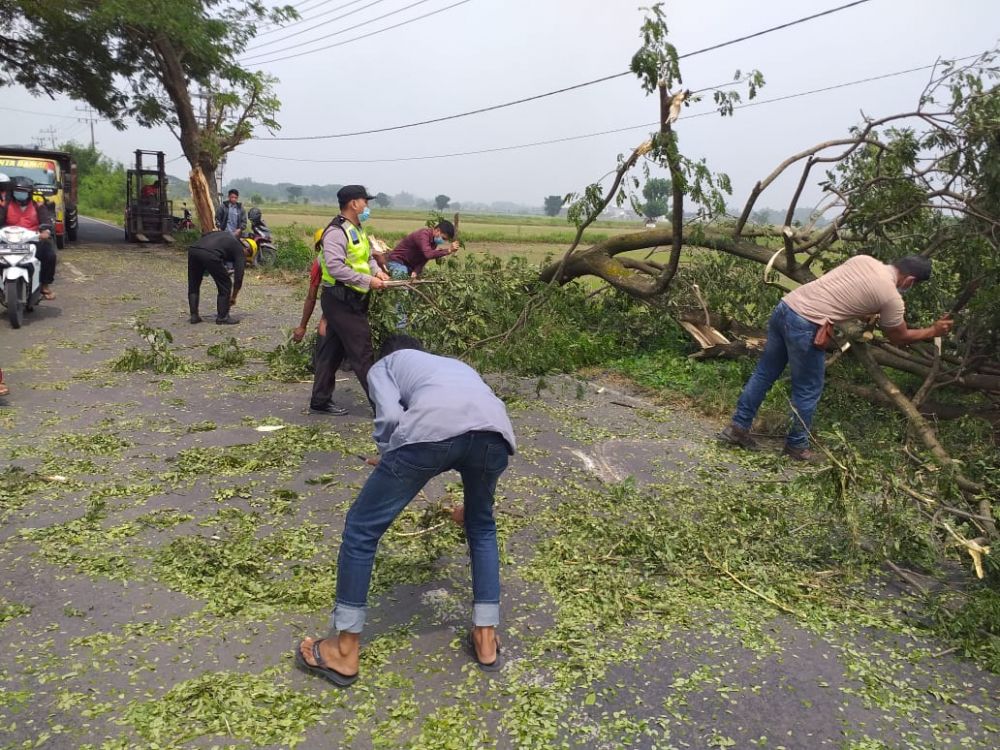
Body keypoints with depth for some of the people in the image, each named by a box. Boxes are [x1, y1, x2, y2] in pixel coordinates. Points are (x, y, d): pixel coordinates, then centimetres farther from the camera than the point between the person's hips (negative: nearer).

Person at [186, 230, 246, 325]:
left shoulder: (226, 235, 36)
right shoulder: (239, 250, 19)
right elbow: (238, 277, 15)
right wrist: (233, 297, 28)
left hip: (193, 250, 6)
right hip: (210, 255, -6)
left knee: (193, 286, 24)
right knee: (225, 285, 13)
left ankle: (194, 316, 27)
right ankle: (222, 318, 18)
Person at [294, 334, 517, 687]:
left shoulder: (383, 365, 32)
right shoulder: (456, 364, 46)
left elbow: (390, 417, 9)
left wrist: (388, 461, 30)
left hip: (431, 427, -5)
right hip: (496, 430, 5)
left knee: (362, 528, 16)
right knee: (482, 527, 33)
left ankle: (345, 651, 27)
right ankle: (486, 639, 35)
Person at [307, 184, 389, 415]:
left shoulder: (357, 230, 15)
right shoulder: (336, 232, -17)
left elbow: (368, 256, 24)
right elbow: (335, 267, -25)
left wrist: (376, 271, 3)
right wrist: (367, 281, -23)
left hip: (351, 300, 10)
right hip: (341, 301, -10)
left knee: (332, 351, 14)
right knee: (362, 353, -6)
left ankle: (320, 401, 22)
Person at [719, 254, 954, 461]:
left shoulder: (864, 260, 16)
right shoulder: (892, 298, 0)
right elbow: (899, 338, 17)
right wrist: (934, 331, 31)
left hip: (785, 306, 7)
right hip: (805, 326, -7)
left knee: (765, 372, 17)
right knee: (808, 391, 11)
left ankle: (738, 427, 23)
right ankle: (797, 445, 24)